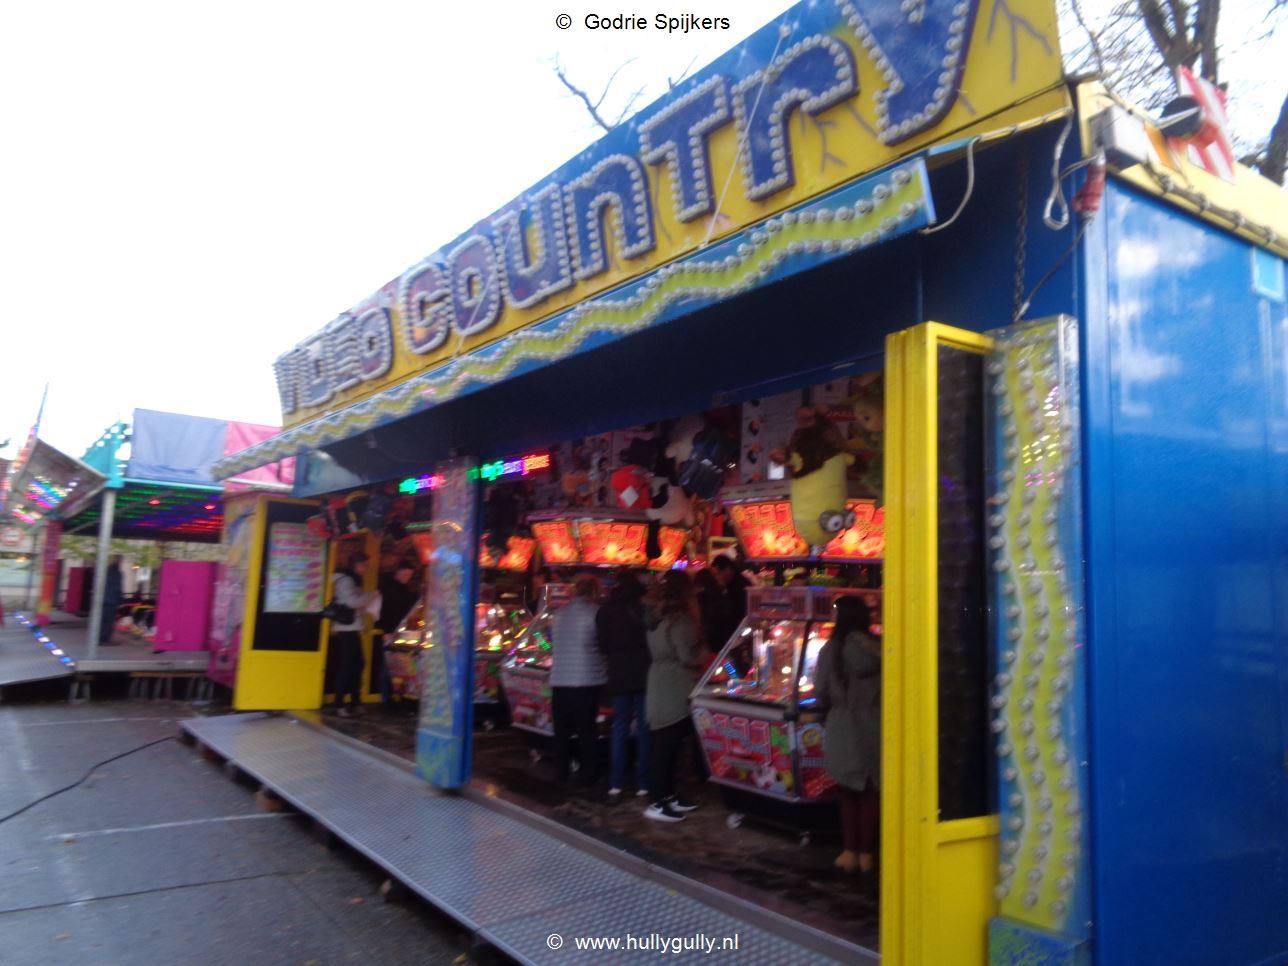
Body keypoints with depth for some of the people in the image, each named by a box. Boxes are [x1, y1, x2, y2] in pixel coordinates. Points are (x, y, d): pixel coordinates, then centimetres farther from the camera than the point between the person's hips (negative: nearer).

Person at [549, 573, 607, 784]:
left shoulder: (560, 613, 7)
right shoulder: (595, 613, -8)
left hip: (559, 680, 4)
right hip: (587, 680, -4)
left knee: (562, 730, 11)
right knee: (586, 731, 5)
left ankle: (561, 772, 18)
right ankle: (587, 774, 10)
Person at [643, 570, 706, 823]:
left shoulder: (655, 616, 10)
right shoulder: (680, 619, -17)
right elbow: (689, 657, -19)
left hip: (659, 687, 9)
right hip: (674, 691, -8)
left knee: (665, 746, 15)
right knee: (667, 747, -3)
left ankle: (668, 796, 24)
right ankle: (656, 804, 2)